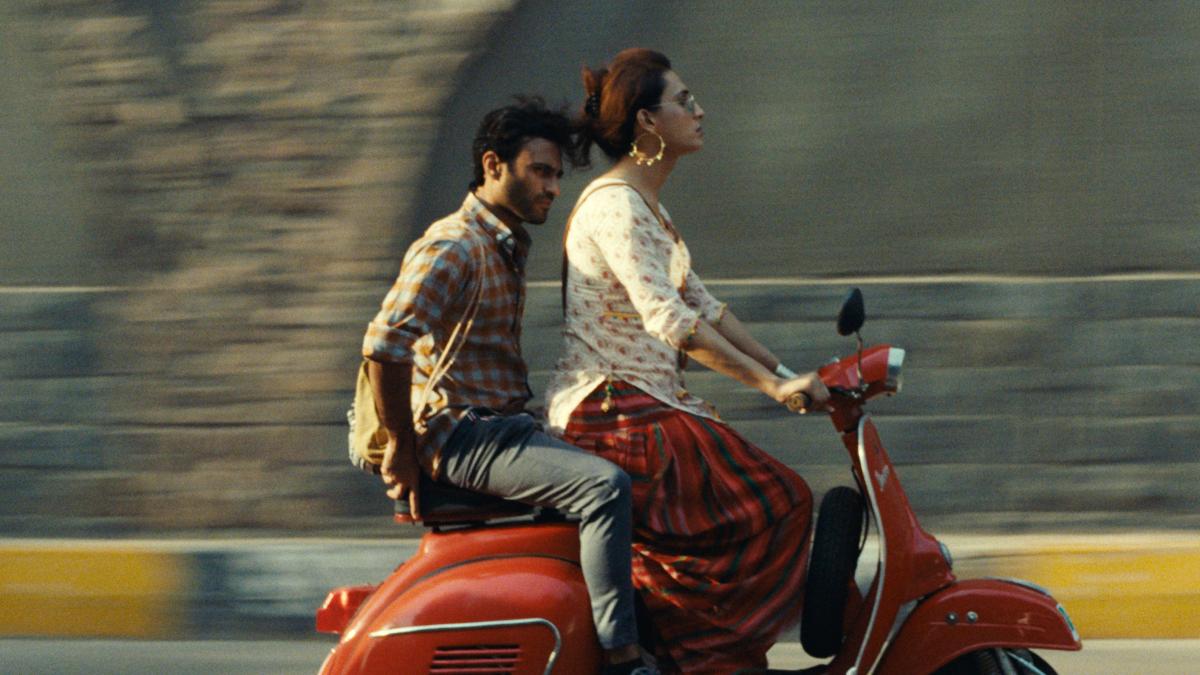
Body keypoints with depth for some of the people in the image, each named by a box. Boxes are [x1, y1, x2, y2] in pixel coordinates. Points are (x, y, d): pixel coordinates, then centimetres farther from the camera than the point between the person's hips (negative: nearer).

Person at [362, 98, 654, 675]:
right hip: (462, 436, -11)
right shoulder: (453, 248, -15)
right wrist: (401, 450, -20)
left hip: (503, 428, 11)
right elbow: (384, 343, -25)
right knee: (604, 487, -27)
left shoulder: (507, 247, 18)